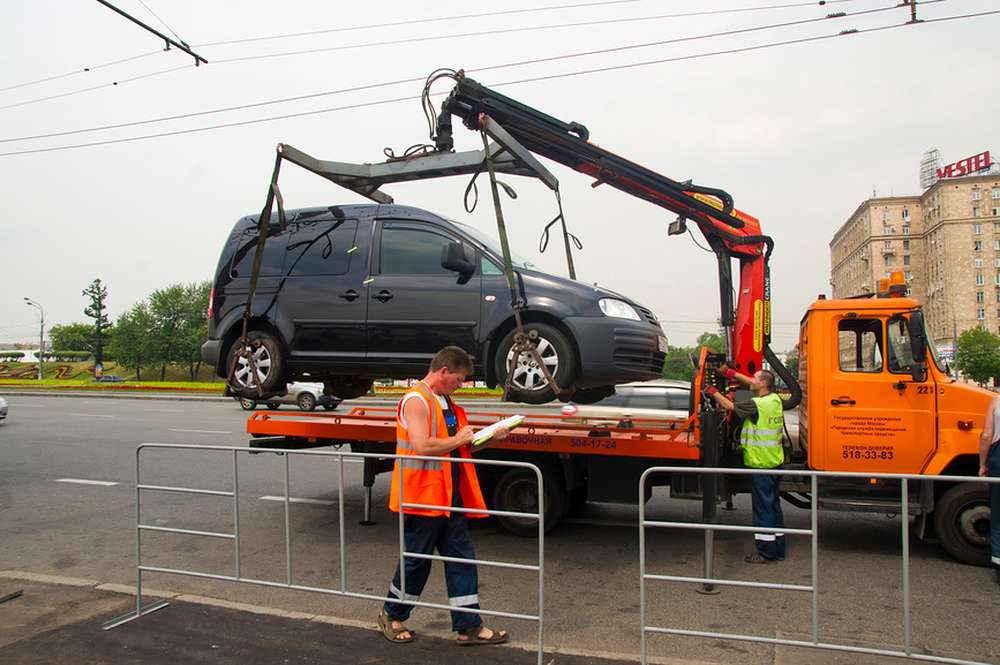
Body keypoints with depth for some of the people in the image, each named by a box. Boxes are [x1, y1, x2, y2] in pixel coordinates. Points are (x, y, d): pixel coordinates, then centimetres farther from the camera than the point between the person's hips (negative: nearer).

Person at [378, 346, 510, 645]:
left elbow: (462, 446, 21)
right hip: (422, 496, -9)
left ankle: (468, 626, 16)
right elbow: (422, 447, -28)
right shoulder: (416, 401, -16)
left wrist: (489, 437, 5)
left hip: (451, 497, 9)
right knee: (416, 561, 6)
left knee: (462, 559, 9)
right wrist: (458, 439, -16)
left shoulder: (446, 402, 15)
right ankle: (392, 615, 28)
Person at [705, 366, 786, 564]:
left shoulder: (757, 404, -18)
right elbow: (753, 384, 21)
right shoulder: (774, 399, 6)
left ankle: (765, 552, 5)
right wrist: (732, 373, 21)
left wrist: (713, 392, 4)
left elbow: (729, 406, -11)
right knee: (774, 506, 16)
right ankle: (777, 550, 24)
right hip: (775, 463, 9)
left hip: (761, 464, -9)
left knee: (763, 507, -2)